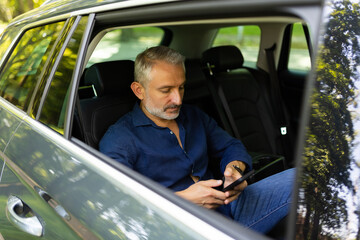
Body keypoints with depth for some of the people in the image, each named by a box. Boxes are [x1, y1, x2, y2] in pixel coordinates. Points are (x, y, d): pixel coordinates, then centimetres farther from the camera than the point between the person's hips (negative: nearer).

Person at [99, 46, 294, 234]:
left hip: (226, 206, 7)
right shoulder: (118, 139, -5)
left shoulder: (194, 117, 17)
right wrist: (183, 198, -22)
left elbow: (230, 146, 25)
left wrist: (235, 168, 0)